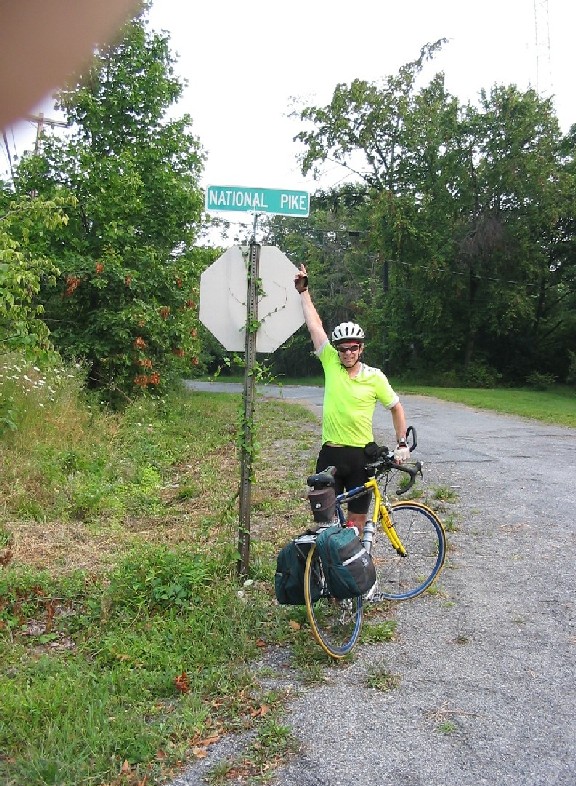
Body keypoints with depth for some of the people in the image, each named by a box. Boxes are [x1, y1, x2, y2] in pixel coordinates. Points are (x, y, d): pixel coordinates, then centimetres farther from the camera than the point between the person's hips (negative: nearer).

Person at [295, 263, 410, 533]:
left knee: (357, 518, 9)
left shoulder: (375, 377, -5)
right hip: (331, 453, 1)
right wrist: (303, 290, -1)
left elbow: (396, 407, 7)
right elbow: (314, 325, -2)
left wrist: (402, 444, 2)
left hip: (361, 455, -1)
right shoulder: (330, 364, -3)